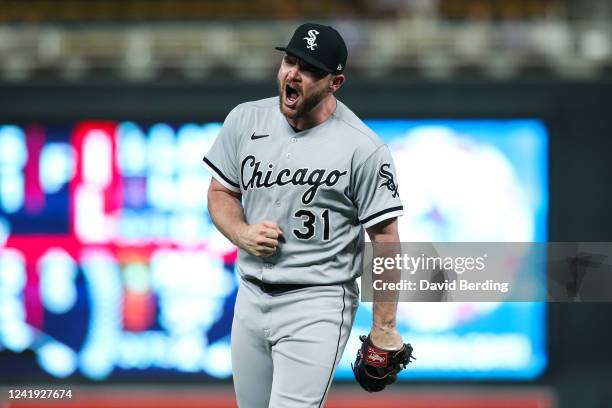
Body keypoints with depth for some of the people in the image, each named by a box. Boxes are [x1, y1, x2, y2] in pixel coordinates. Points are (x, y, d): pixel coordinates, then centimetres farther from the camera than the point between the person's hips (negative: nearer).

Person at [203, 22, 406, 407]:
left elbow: (386, 240, -9)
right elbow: (221, 192, 14)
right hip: (250, 299, 6)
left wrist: (383, 328, -10)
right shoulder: (245, 120, 1)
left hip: (317, 306, -6)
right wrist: (242, 233, -8)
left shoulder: (364, 149, -14)